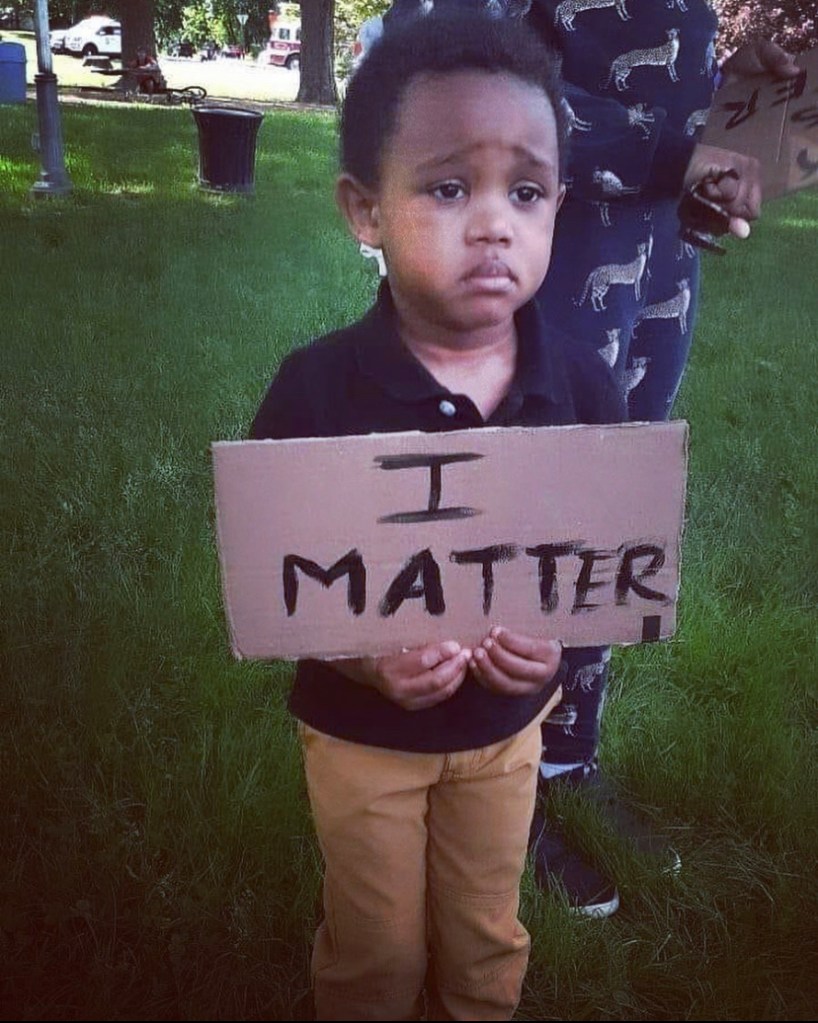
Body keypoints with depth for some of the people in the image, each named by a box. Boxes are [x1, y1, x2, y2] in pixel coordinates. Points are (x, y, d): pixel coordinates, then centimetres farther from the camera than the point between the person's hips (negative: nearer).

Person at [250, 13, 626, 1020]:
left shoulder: (584, 388, -16)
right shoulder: (316, 388, -23)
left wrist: (560, 637, -22)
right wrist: (357, 656, -30)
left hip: (508, 723, 2)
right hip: (360, 728, -2)